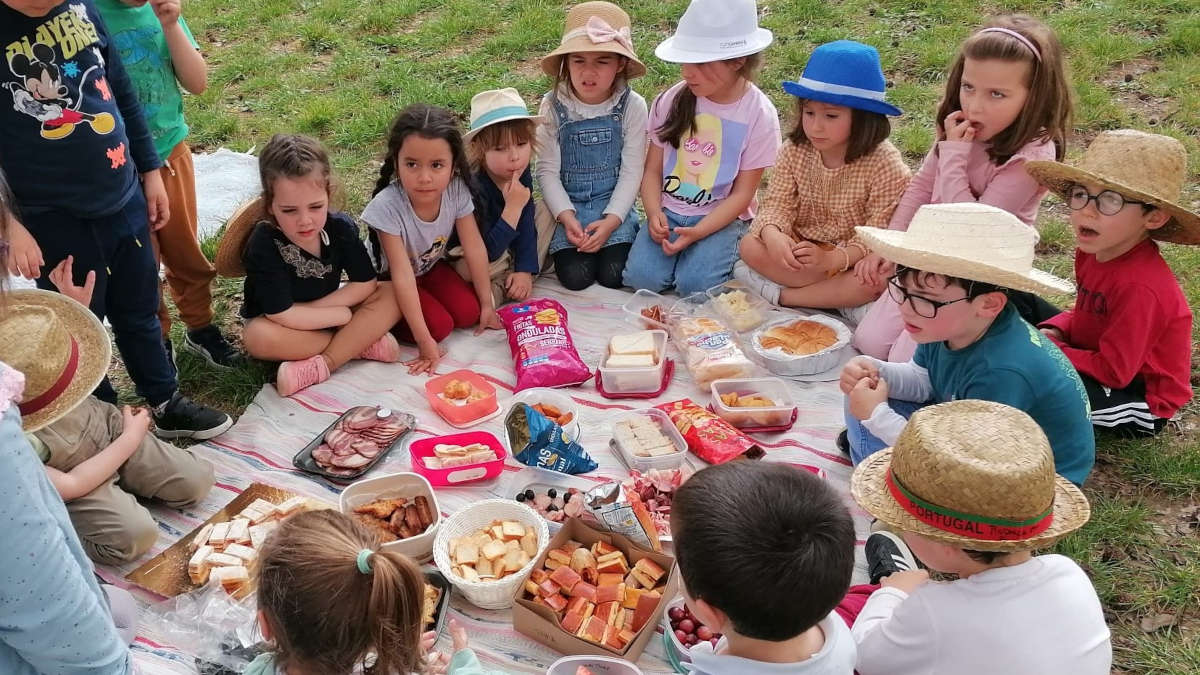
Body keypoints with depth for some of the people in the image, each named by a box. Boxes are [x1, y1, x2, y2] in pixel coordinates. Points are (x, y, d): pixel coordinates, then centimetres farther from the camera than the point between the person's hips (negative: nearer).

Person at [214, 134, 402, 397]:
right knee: (258, 338, -37)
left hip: (327, 311, 4)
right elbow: (282, 316, -29)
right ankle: (361, 342, -25)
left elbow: (366, 284, -14)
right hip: (282, 327, -4)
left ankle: (319, 367, -27)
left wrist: (310, 311, -22)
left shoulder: (341, 227, -17)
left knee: (391, 297, -18)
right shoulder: (264, 244, -28)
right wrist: (344, 314, -21)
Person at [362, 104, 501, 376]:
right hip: (389, 279, -5)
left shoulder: (456, 190, -25)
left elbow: (474, 247, -15)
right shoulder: (387, 206, -36)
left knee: (469, 313, -13)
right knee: (439, 325, -22)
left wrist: (487, 305, -10)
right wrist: (424, 340, -35)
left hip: (431, 266, 5)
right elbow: (402, 276, -35)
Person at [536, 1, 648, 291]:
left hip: (614, 204, 0)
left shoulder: (632, 106, -10)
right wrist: (567, 218, -18)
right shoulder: (553, 106, -9)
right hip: (568, 205, 0)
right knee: (575, 276, -17)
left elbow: (631, 172, -7)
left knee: (613, 275, -16)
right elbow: (547, 170, -6)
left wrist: (610, 221, -17)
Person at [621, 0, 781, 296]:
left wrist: (698, 232, -22)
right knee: (642, 276, -20)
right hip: (668, 211, 2)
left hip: (722, 217, -2)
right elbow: (652, 170, 3)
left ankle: (728, 251, 6)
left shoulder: (759, 115, -11)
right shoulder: (672, 100, -4)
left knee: (694, 283, -24)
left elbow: (741, 194, -9)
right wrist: (654, 214, -16)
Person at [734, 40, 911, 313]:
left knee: (872, 282, -36)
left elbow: (879, 234, -21)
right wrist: (773, 236, -36)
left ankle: (781, 295, -22)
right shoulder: (795, 150, -8)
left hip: (854, 257, -3)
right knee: (750, 245, -21)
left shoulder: (885, 164, -20)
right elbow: (777, 205, -11)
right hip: (802, 247, 4)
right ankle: (840, 295, -22)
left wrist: (831, 259, -38)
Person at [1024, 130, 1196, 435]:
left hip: (1140, 401, -8)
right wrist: (1053, 332, -10)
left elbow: (1112, 371, -28)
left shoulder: (1140, 287, -32)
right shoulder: (1092, 251, -6)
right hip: (1100, 360, 9)